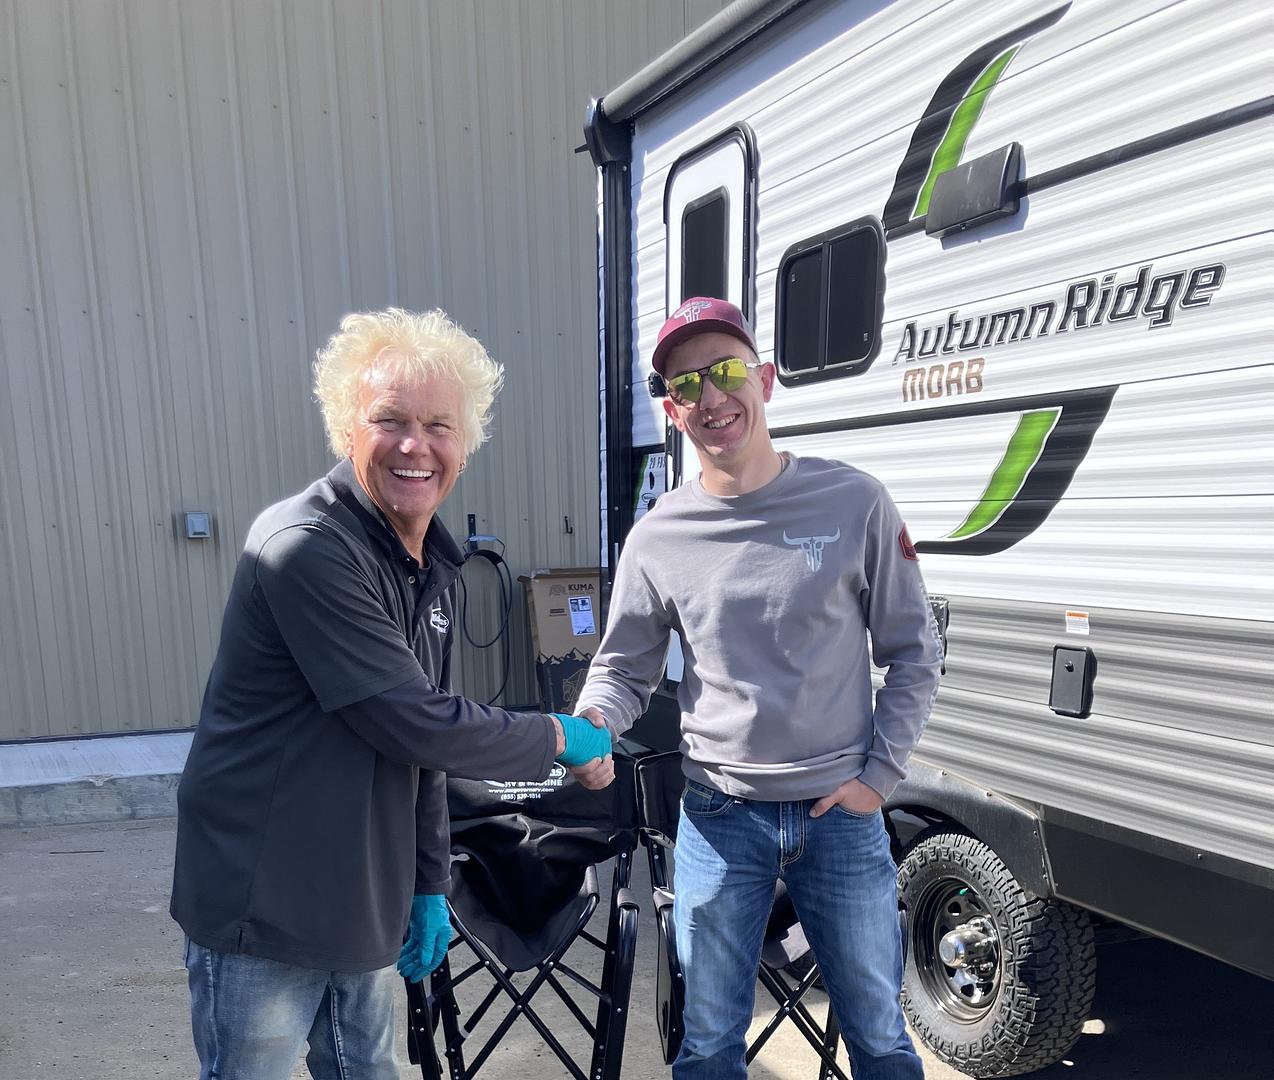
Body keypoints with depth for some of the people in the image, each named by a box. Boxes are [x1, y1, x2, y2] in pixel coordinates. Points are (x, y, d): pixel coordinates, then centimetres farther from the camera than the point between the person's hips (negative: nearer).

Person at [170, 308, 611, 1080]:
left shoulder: (431, 564, 4)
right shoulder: (306, 548, -23)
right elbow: (416, 725, -24)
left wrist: (429, 884, 12)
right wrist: (559, 739, -10)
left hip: (365, 909, 7)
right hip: (263, 909, -7)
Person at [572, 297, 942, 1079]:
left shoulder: (855, 504, -7)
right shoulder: (658, 538, -4)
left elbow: (915, 653, 0)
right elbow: (624, 671, 5)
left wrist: (880, 775, -4)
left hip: (842, 813, 0)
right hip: (719, 816, 1)